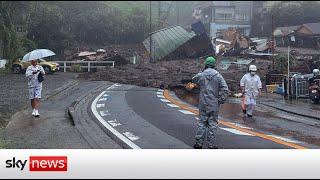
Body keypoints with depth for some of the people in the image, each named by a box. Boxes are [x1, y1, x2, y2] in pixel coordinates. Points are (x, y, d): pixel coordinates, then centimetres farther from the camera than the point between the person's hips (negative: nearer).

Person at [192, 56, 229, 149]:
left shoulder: (201, 75, -4)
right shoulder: (218, 76, -7)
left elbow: (194, 80, 19)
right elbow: (225, 89, -11)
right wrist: (221, 100, -4)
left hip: (203, 104, 1)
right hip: (214, 105, -1)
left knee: (202, 122, 10)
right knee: (212, 123, 5)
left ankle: (199, 143, 11)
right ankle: (211, 144, 8)